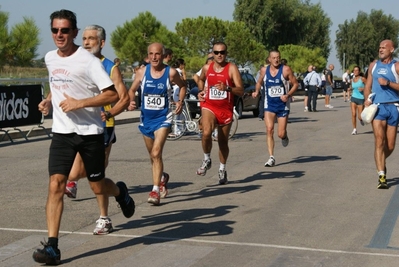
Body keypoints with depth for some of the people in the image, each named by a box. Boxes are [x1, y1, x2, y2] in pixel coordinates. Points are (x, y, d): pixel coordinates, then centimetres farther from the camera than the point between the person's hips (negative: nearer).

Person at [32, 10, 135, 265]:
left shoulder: (88, 61, -14)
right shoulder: (50, 58, 6)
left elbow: (113, 94, -18)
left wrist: (79, 103, -23)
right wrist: (49, 100, 8)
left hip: (90, 131, -4)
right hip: (62, 131, 4)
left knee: (98, 187, 8)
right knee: (55, 185, -10)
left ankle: (120, 192, 45)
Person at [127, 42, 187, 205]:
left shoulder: (171, 73, -9)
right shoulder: (142, 72, -4)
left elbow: (182, 86, 11)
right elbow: (132, 90, 7)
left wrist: (180, 101, -4)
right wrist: (131, 102, -13)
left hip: (163, 119, -4)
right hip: (146, 119, 4)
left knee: (156, 153, -19)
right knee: (153, 155, 18)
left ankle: (155, 190, -15)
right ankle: (162, 178, 46)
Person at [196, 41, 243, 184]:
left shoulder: (232, 68, -7)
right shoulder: (207, 68, 3)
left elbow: (241, 91, -14)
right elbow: (201, 79, 28)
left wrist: (227, 88, -31)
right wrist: (200, 91, 9)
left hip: (226, 109, -1)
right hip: (209, 106, 1)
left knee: (223, 142, 10)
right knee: (206, 133, -26)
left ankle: (222, 169, 31)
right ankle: (207, 159, -1)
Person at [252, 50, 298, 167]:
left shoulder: (286, 70, -8)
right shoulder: (264, 70, 1)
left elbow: (295, 84, -2)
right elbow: (259, 82, 18)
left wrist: (288, 95, -17)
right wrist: (256, 91, -2)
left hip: (282, 105, -2)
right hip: (269, 105, 2)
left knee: (281, 134, 0)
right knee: (269, 129, -14)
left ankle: (285, 136, 40)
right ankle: (271, 158, -10)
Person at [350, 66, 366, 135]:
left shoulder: (362, 79, -8)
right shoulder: (352, 80, 7)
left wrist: (363, 88, -19)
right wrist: (350, 88, 10)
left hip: (361, 99, -3)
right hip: (353, 98, 3)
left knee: (360, 117, -2)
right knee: (353, 114, -10)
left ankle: (361, 119, 36)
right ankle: (354, 129, 1)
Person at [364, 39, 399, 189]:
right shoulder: (373, 65, 13)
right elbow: (368, 85, 16)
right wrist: (367, 99, -1)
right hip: (377, 107, 1)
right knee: (379, 141, -13)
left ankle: (381, 163, 38)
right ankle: (382, 176, -15)